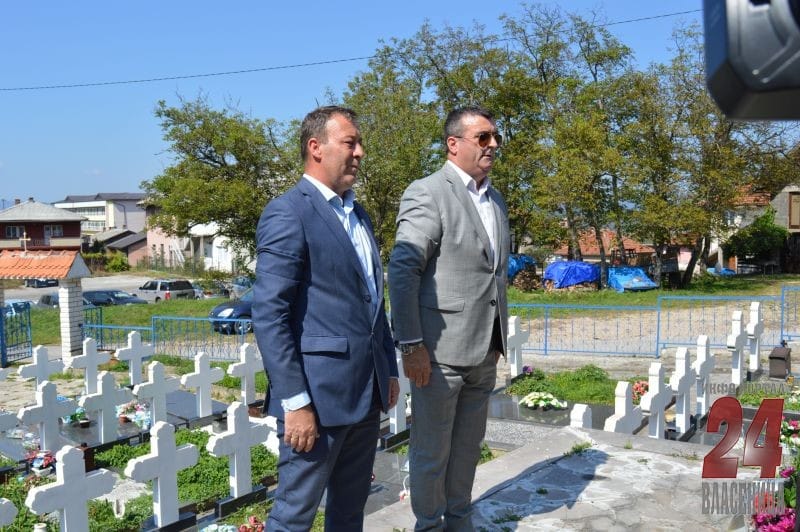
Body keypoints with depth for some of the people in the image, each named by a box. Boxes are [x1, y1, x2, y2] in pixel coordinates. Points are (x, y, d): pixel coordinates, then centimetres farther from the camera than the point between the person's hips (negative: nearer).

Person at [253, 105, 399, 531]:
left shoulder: (358, 215, 16)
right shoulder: (287, 214, -12)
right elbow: (269, 316, -18)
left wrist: (390, 370, 17)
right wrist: (295, 403, -20)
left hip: (367, 393, 8)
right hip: (318, 395, -8)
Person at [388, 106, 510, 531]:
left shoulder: (496, 200, 14)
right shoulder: (426, 193, -10)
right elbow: (402, 272, -16)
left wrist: (497, 339, 16)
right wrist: (411, 345, -19)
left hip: (483, 352, 7)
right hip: (440, 349, -7)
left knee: (468, 446, 18)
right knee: (431, 450, 8)